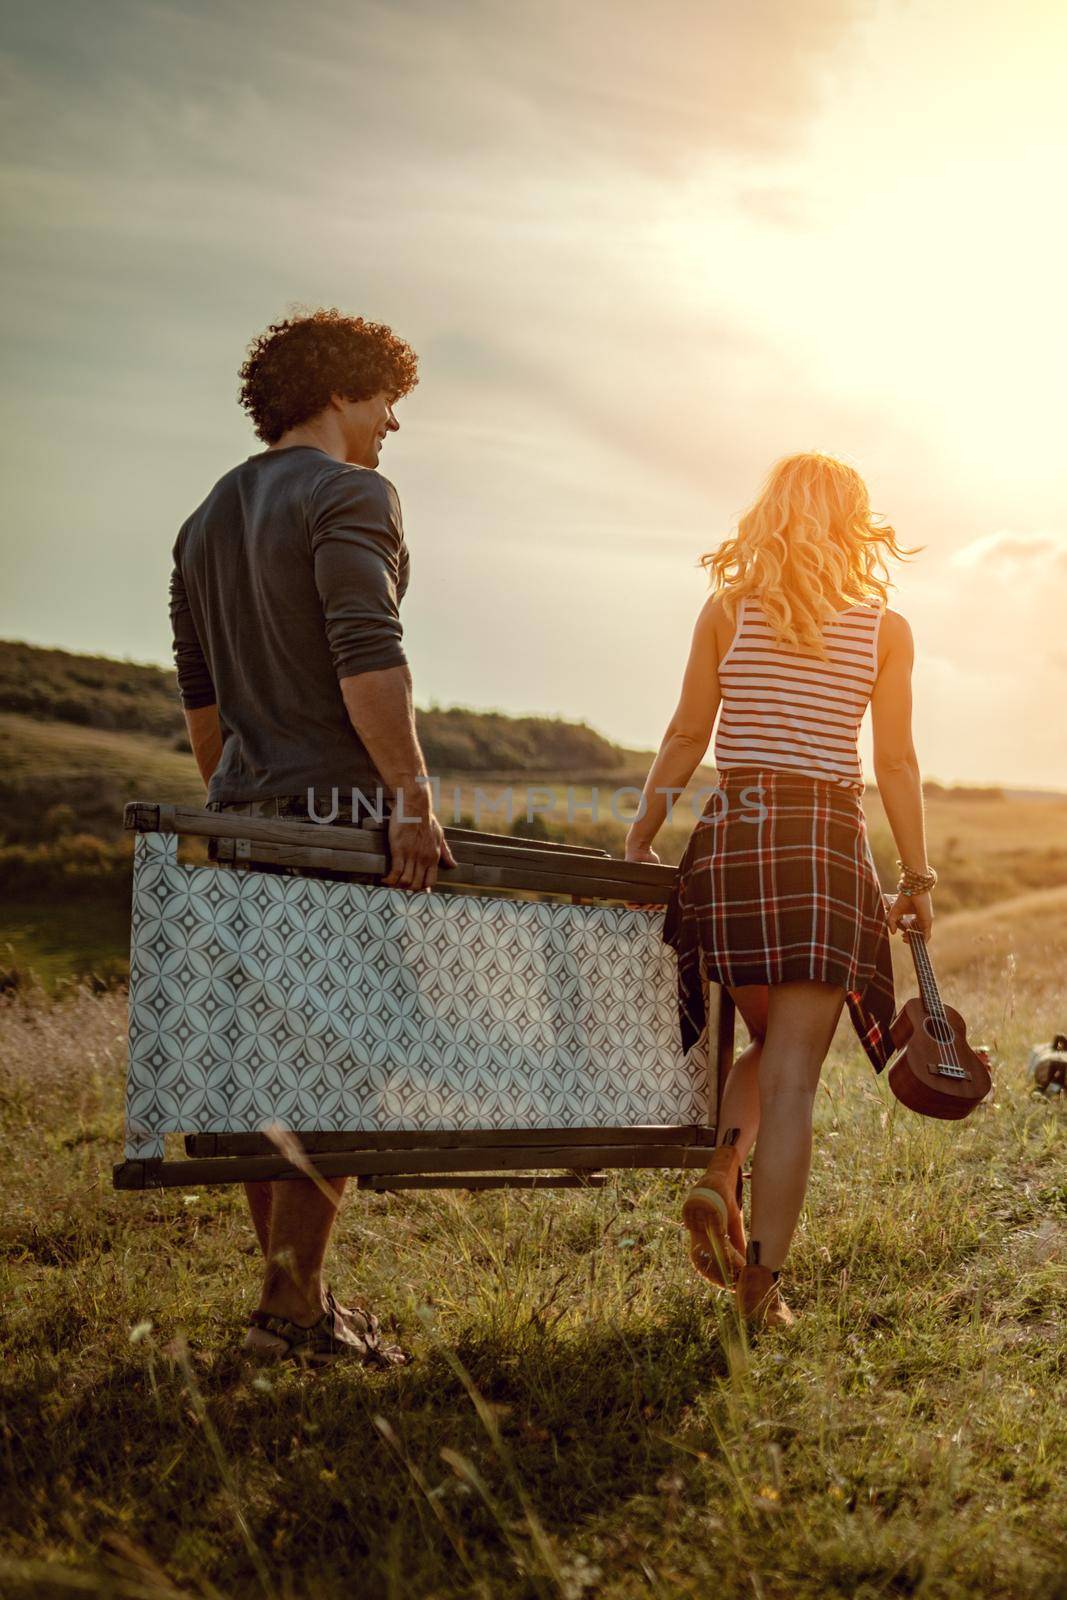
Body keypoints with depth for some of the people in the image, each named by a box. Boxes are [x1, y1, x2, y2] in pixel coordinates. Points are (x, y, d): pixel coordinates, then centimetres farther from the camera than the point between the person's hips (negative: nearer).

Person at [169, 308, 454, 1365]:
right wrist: (415, 794, -22)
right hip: (338, 806, -9)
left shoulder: (209, 516, 20)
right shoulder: (349, 494, -6)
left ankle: (290, 1288, 19)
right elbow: (367, 655, -20)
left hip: (244, 819, 9)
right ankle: (292, 1307, -3)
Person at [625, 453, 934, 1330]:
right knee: (794, 1071, 1)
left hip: (731, 834, 2)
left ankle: (719, 1179, -1)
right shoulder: (884, 625, 4)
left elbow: (686, 738, 5)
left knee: (769, 1038, 21)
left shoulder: (728, 608, 7)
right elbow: (896, 763, 2)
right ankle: (763, 1275, -2)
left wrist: (641, 833, 12)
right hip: (828, 842, -2)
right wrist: (917, 879, 8)